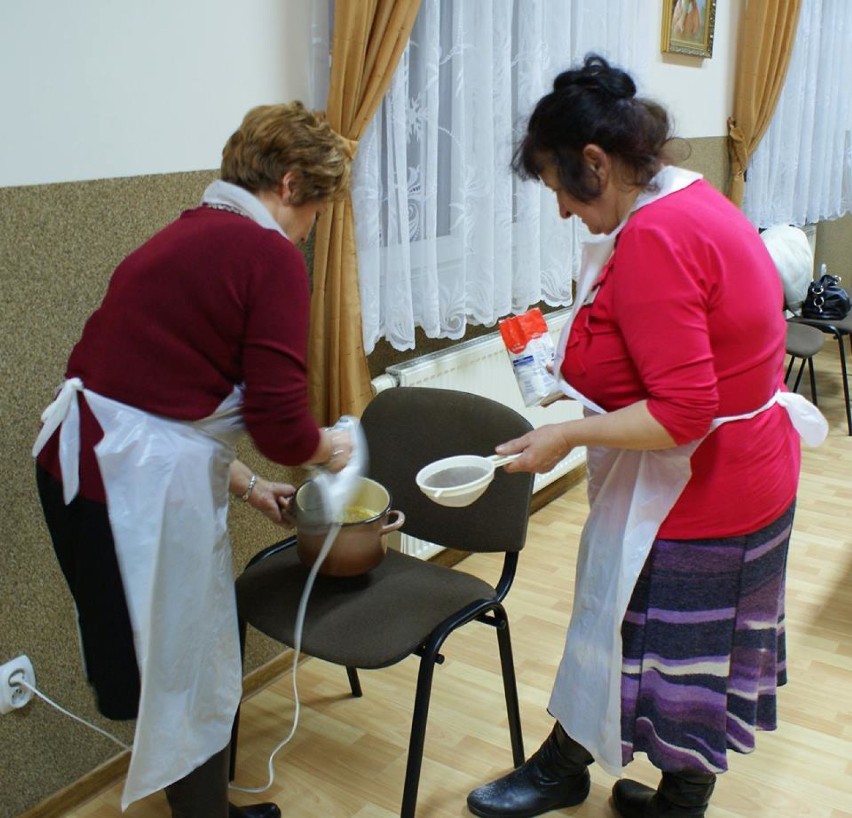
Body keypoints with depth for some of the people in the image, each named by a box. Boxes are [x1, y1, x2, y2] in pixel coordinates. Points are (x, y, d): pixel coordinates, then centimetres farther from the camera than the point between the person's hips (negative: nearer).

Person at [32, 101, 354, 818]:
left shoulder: (184, 236, 16)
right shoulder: (270, 256, -11)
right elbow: (281, 423, -16)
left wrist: (246, 483, 24)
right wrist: (327, 449, 6)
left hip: (78, 460, 10)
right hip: (143, 487, -10)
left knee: (167, 663, 26)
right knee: (190, 678, 12)